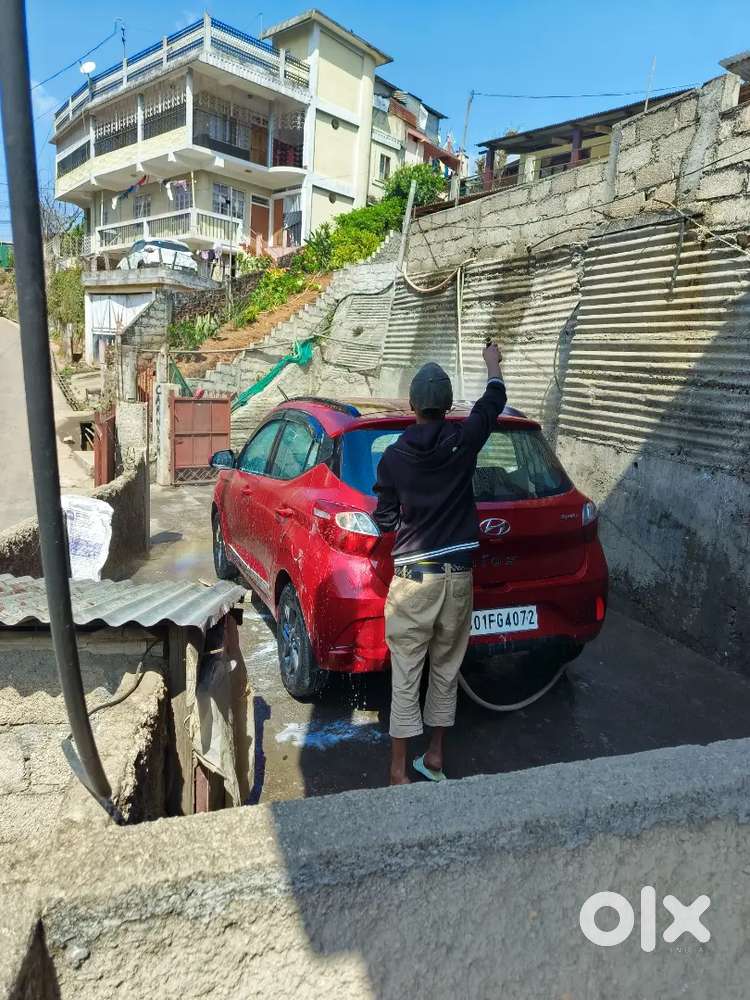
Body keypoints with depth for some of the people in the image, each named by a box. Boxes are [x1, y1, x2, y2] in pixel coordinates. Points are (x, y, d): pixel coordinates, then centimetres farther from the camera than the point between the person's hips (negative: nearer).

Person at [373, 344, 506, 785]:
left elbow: (384, 520, 3)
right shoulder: (464, 441, -4)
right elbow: (495, 401, 16)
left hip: (412, 578, -2)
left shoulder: (393, 457, -6)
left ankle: (400, 772, 12)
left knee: (406, 678, 5)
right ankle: (435, 757, 31)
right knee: (446, 671, 17)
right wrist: (493, 363, 34)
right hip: (458, 575, 2)